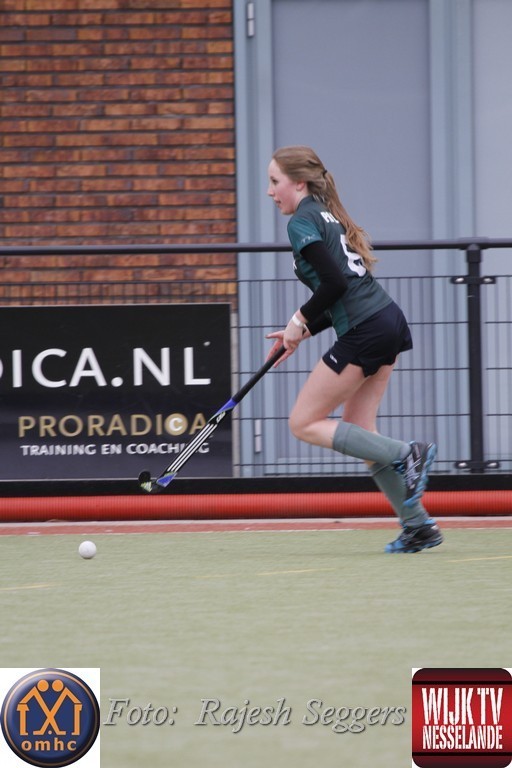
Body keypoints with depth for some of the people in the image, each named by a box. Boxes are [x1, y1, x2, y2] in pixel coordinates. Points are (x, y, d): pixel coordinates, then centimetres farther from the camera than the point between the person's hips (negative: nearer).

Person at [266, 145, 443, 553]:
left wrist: (299, 321, -5)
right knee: (358, 430, 13)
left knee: (305, 423, 0)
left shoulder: (302, 223, -8)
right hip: (389, 320, 9)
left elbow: (335, 283, -19)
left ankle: (408, 454, -8)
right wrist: (303, 332, 16)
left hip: (365, 332, -9)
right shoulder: (327, 215, 20)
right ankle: (418, 524, 11)